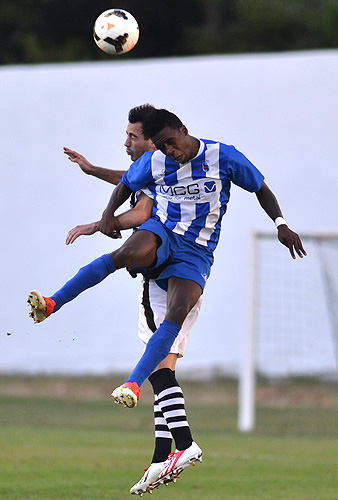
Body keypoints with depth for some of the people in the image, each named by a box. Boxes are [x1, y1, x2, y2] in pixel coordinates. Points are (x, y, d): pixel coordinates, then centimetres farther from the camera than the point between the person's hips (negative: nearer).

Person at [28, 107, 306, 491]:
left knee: (176, 317, -23)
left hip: (196, 253, 0)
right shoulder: (153, 163, 1)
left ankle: (133, 385, -26)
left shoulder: (223, 157, -4)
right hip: (161, 232, 0)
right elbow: (125, 185, 18)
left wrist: (281, 224, -6)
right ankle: (52, 304, -39)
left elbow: (261, 189, 6)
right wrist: (109, 214, -1)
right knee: (126, 254, -35)